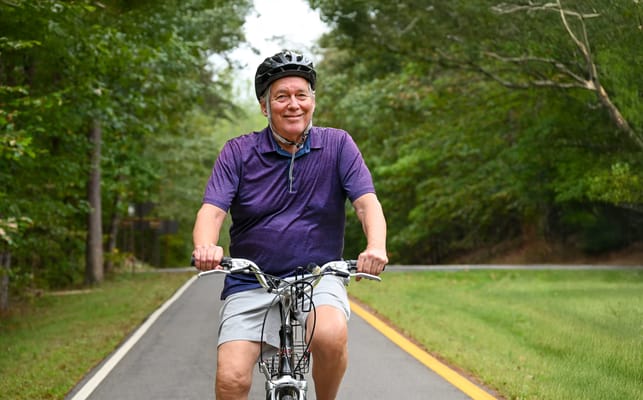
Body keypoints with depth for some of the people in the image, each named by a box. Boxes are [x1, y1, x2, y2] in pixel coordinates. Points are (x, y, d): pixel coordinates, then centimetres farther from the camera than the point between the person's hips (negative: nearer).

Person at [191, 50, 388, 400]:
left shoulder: (337, 145, 0)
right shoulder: (238, 152, -1)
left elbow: (366, 201, -9)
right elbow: (212, 209, -11)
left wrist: (376, 246, -30)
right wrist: (205, 248, -34)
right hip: (251, 282, 1)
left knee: (332, 335, -32)